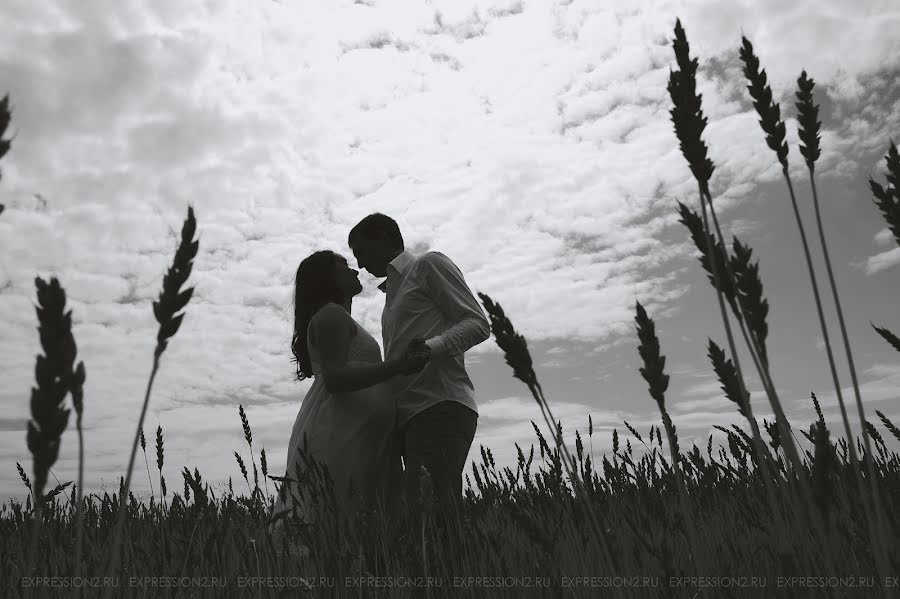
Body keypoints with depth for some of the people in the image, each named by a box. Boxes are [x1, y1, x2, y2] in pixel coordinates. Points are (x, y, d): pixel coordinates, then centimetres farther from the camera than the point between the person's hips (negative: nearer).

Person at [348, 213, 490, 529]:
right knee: (416, 513, -2)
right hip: (408, 416, 8)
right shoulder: (394, 291, 31)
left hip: (439, 408, -8)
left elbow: (478, 323, -4)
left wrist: (433, 345, -21)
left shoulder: (429, 264, 7)